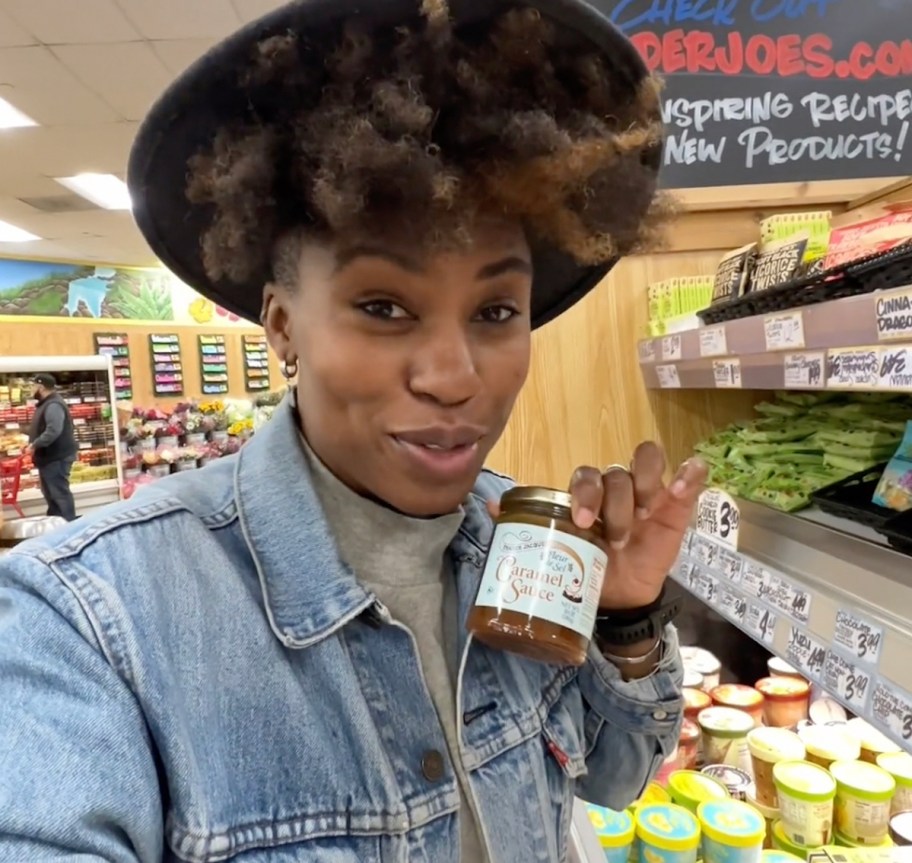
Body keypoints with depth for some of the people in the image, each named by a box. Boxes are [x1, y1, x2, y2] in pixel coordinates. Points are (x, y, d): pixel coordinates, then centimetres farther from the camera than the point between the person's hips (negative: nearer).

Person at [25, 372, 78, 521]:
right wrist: (34, 442, 15)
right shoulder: (47, 404, 16)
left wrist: (35, 444, -28)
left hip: (56, 457, -11)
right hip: (50, 457, 11)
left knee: (59, 492, -7)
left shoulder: (53, 405, -20)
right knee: (51, 493, 19)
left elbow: (53, 431, -33)